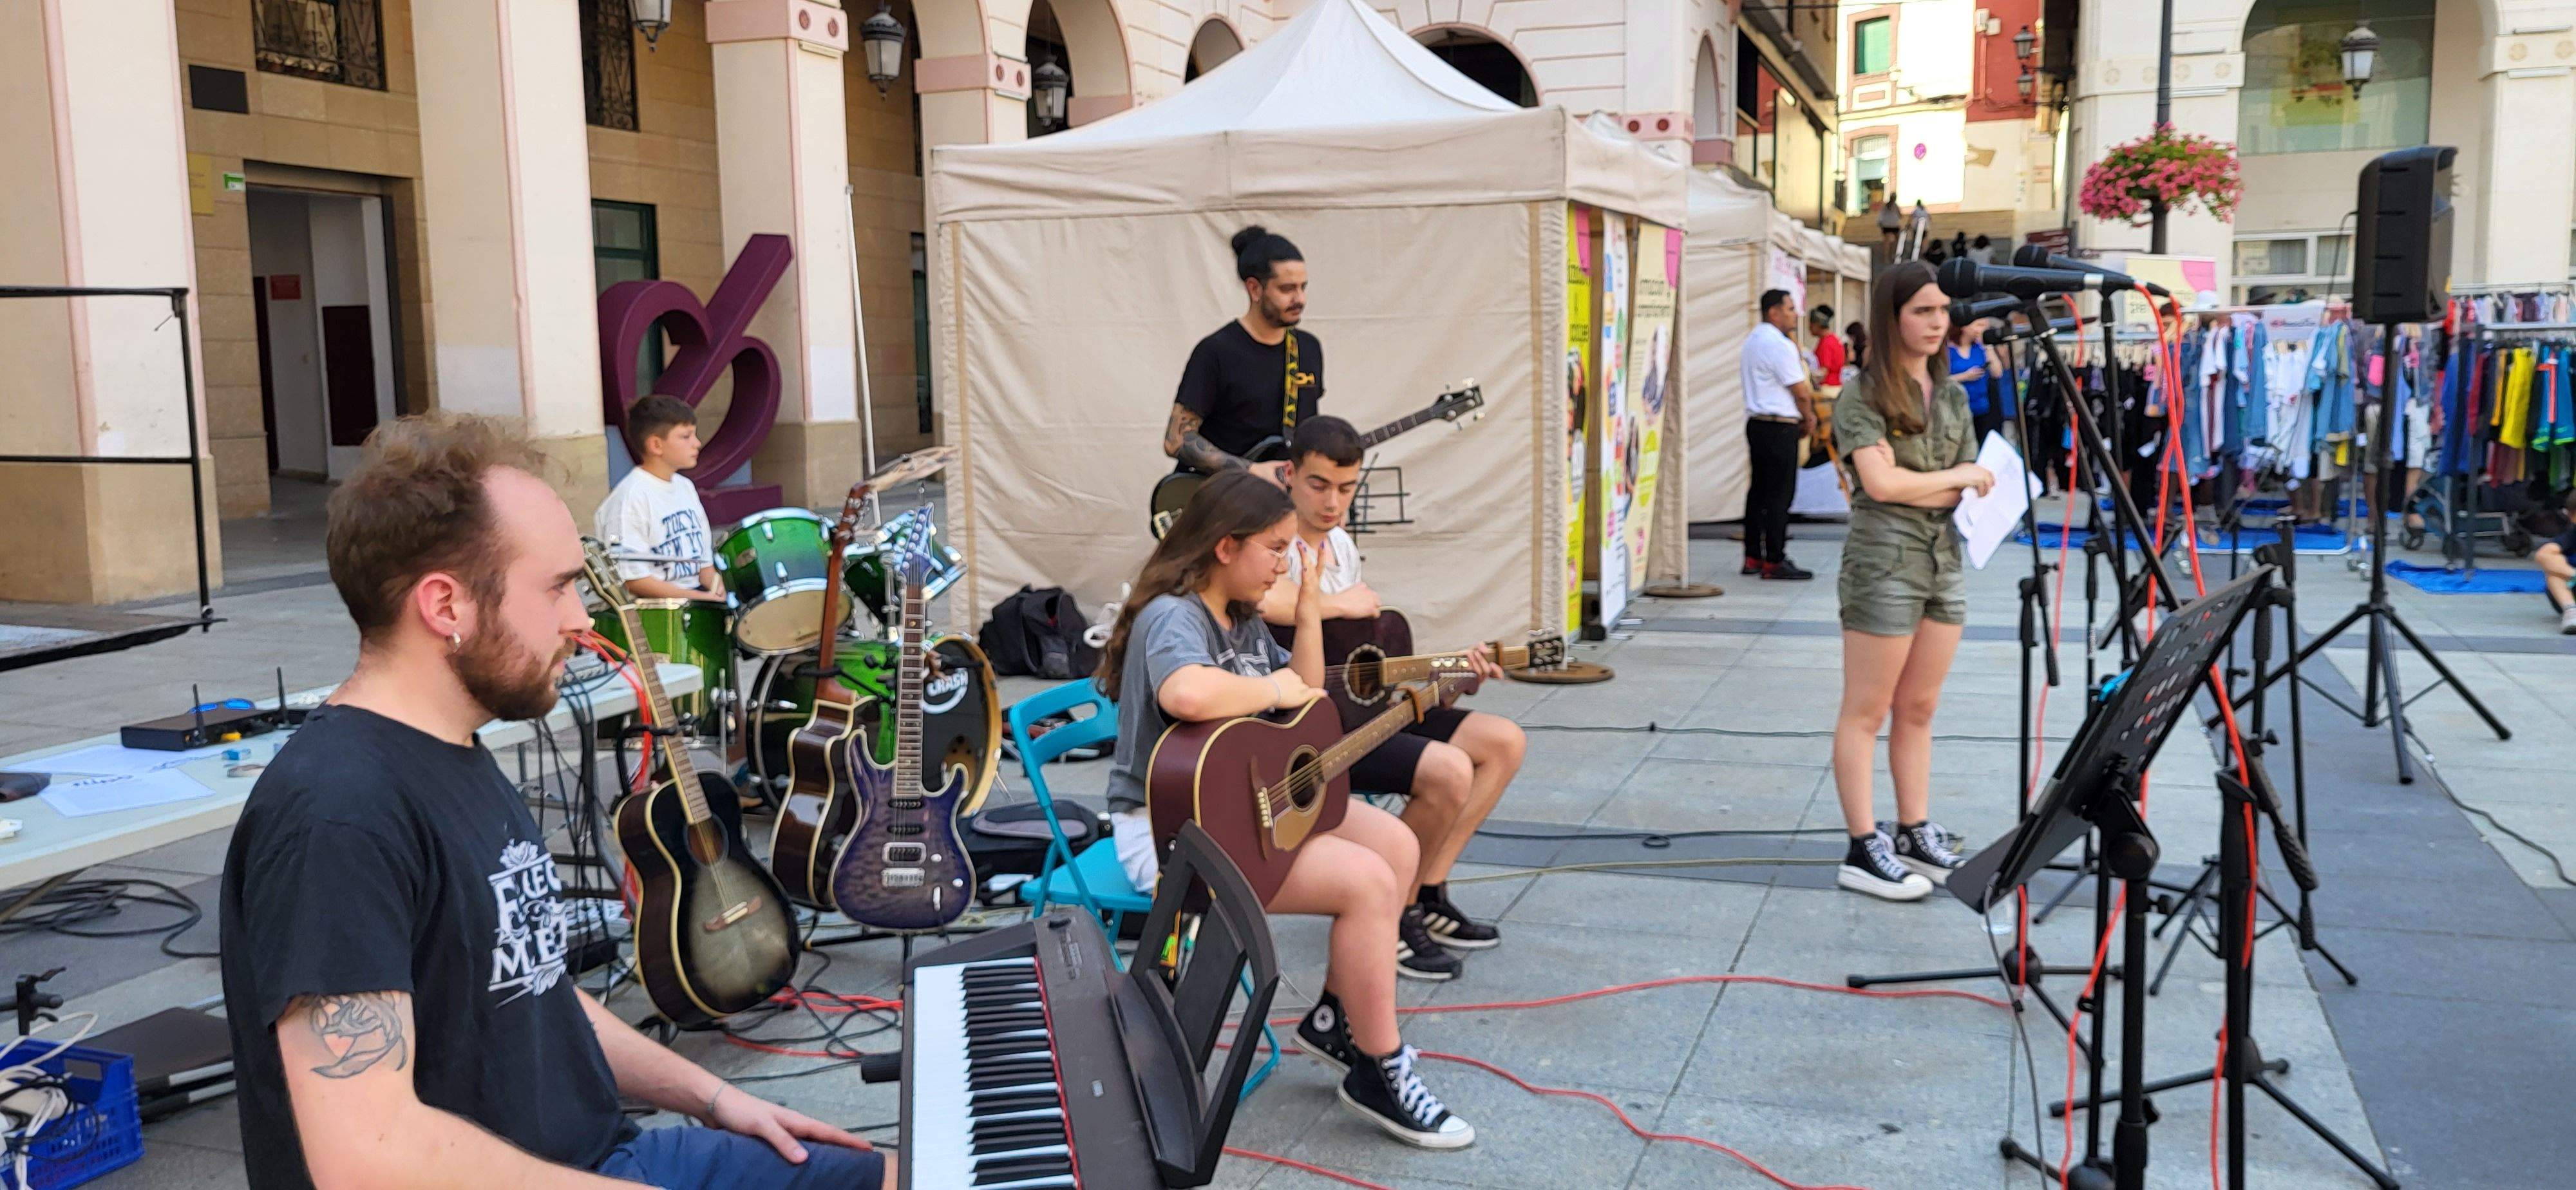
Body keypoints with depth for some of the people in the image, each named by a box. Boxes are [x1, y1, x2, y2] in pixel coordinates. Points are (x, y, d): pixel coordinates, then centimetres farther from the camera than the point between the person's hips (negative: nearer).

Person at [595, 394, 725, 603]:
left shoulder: (685, 487, 12)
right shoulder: (632, 496, -13)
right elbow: (631, 578, -16)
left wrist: (718, 592, -1)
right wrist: (697, 597, -18)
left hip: (696, 593, 7)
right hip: (653, 604, -7)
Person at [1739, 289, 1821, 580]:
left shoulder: (1752, 340, 15)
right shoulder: (1780, 345, -15)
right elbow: (1801, 392, -13)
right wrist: (1808, 419, 6)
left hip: (1756, 422, 10)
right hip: (1780, 428, -10)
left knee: (1759, 490, 13)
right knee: (1780, 494, -6)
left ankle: (1753, 556, 17)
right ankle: (1774, 561, -5)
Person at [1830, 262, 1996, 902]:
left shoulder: (1952, 395, 14)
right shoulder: (1863, 395, -7)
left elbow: (1975, 488, 11)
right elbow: (1880, 484, -17)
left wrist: (1911, 482, -9)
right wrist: (1954, 477, -6)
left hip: (1945, 561, 7)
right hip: (1883, 562, -7)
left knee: (1919, 709, 12)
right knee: (1866, 711, -1)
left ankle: (1916, 835, 20)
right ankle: (1863, 849, 1)